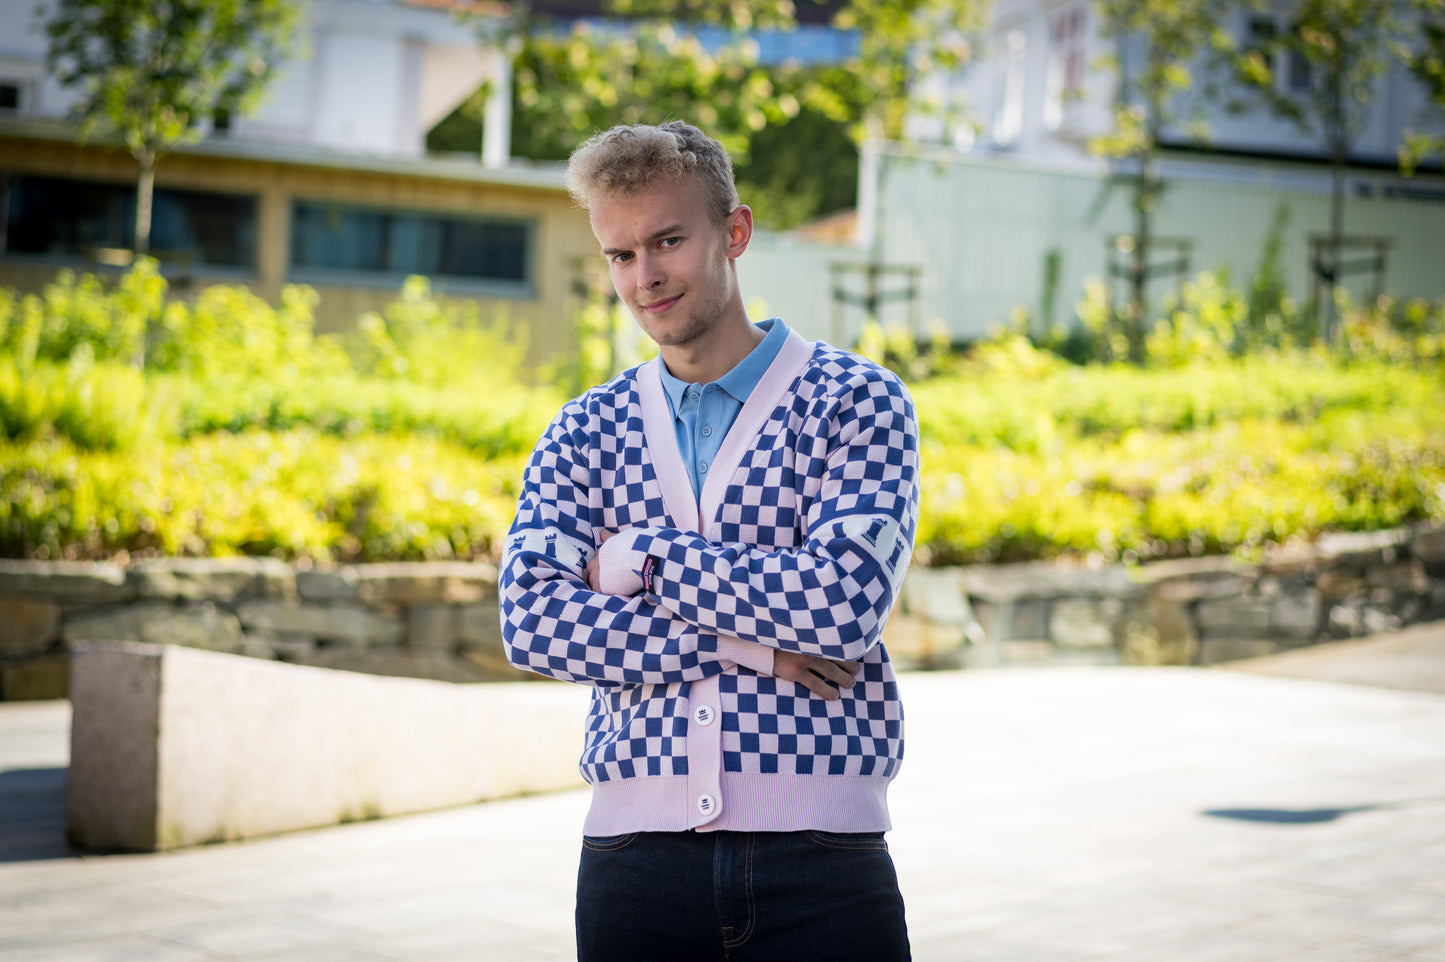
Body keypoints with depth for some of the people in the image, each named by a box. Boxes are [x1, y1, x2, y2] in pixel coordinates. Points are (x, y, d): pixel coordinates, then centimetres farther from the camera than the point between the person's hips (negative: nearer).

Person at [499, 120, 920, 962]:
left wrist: (640, 557, -8)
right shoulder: (586, 432, 9)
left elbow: (847, 603, -14)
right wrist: (748, 647, -13)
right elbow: (531, 623, -5)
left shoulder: (855, 403, 0)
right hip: (634, 854, 2)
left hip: (818, 860, -2)